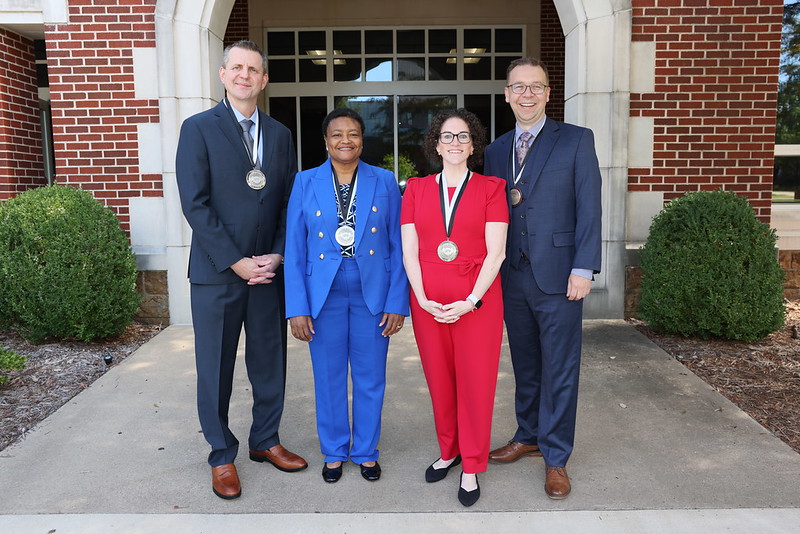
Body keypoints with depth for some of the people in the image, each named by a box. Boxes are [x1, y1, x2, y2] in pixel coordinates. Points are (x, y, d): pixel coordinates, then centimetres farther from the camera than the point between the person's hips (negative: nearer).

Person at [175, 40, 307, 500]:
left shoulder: (280, 134, 10)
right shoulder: (199, 129, -2)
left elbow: (290, 201, 8)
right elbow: (195, 204, -10)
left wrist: (277, 255, -6)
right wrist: (236, 262, -14)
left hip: (268, 270, 4)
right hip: (217, 273, -3)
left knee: (270, 361, 12)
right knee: (216, 367, 7)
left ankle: (265, 441, 31)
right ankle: (222, 455, 24)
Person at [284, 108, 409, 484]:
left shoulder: (384, 182, 1)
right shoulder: (305, 183, 1)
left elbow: (397, 247, 0)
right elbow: (294, 250, 0)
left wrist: (397, 303, -6)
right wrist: (297, 308, -6)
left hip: (373, 295, 0)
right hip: (324, 295, 0)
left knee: (370, 378, 10)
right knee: (329, 378, 11)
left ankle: (366, 451, 30)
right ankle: (334, 451, 31)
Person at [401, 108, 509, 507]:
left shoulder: (490, 188, 2)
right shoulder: (416, 189, 8)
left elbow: (496, 253, -5)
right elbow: (409, 251, 3)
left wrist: (471, 301, -14)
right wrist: (422, 299, -9)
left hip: (477, 300, -2)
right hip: (427, 300, 2)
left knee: (475, 381, 2)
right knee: (439, 380, 10)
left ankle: (472, 467, 18)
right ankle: (448, 452, 30)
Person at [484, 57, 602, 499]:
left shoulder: (576, 140, -1)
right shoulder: (496, 150, 12)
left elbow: (589, 209, -6)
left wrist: (583, 269, -13)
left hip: (558, 276, -4)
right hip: (512, 276, 4)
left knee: (559, 369, 4)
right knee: (524, 363, 15)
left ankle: (555, 456, 17)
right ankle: (528, 435, 32)